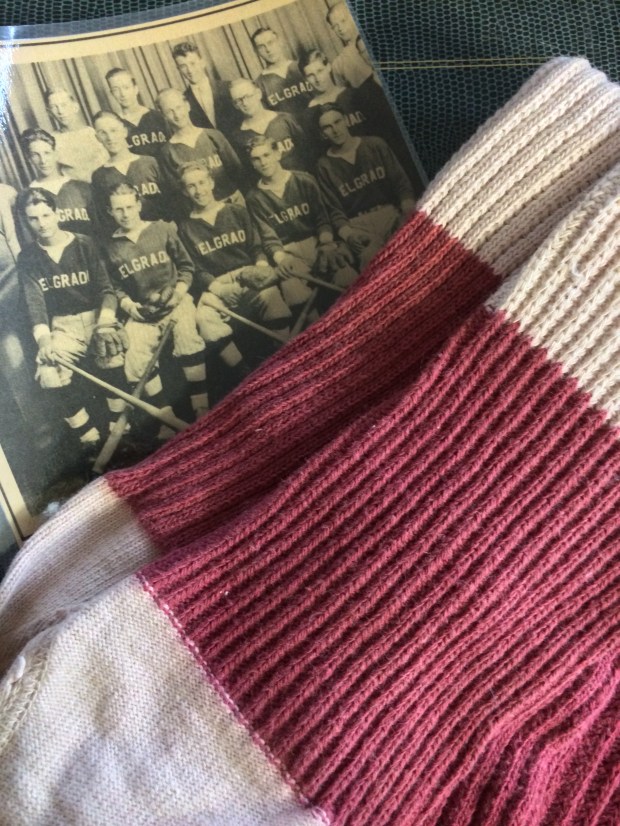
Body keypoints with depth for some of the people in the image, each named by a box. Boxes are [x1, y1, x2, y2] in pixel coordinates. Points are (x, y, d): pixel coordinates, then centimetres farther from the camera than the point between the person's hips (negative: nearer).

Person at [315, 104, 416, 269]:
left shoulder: (375, 145, 11)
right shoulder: (325, 166, 6)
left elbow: (401, 182, 8)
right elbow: (335, 210, 4)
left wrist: (408, 206, -13)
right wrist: (348, 234, -17)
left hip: (390, 212, 2)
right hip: (359, 225, -2)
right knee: (372, 256, -36)